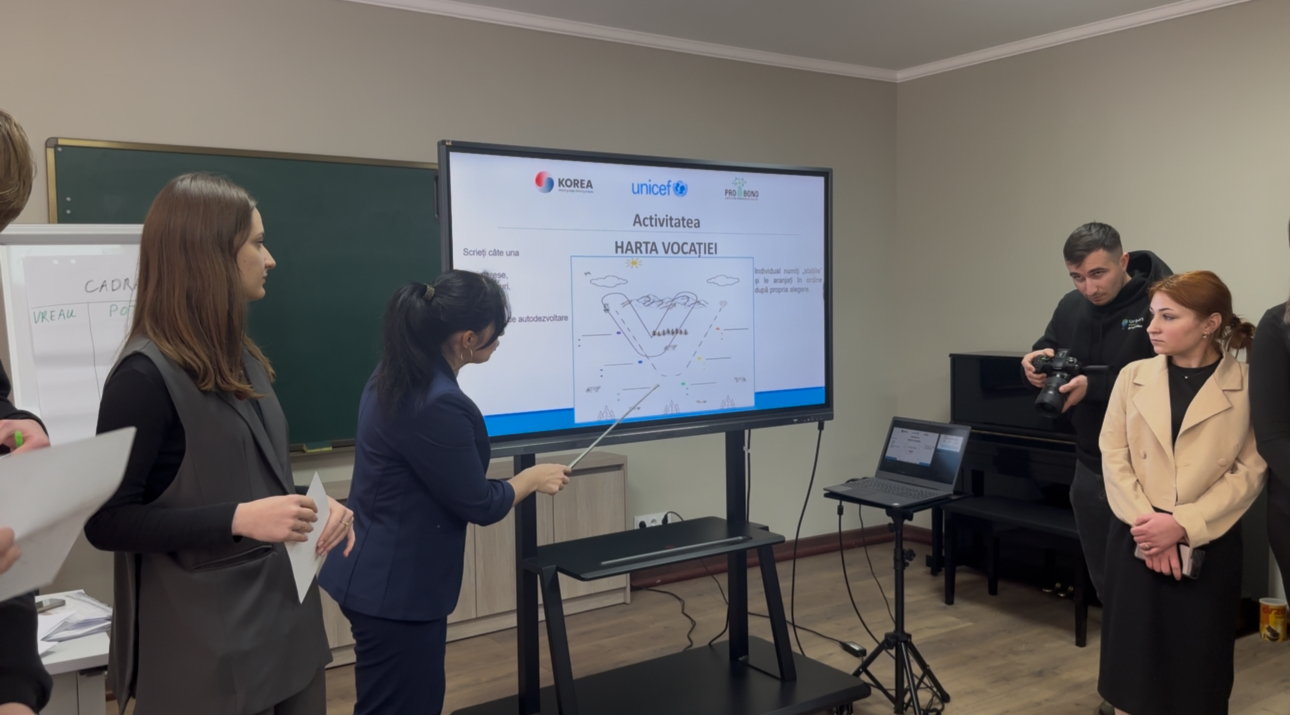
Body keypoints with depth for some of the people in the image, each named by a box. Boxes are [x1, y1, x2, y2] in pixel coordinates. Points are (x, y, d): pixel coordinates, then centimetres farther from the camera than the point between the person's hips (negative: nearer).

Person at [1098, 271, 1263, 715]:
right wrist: (1147, 523, -12)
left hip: (1207, 548, -2)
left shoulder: (1248, 387, -3)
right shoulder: (1133, 377, 4)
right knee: (1133, 667, 8)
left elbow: (1250, 473, -6)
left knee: (1196, 676, 7)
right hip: (1136, 542, 2)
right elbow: (1113, 459, 1)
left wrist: (1182, 525, -15)